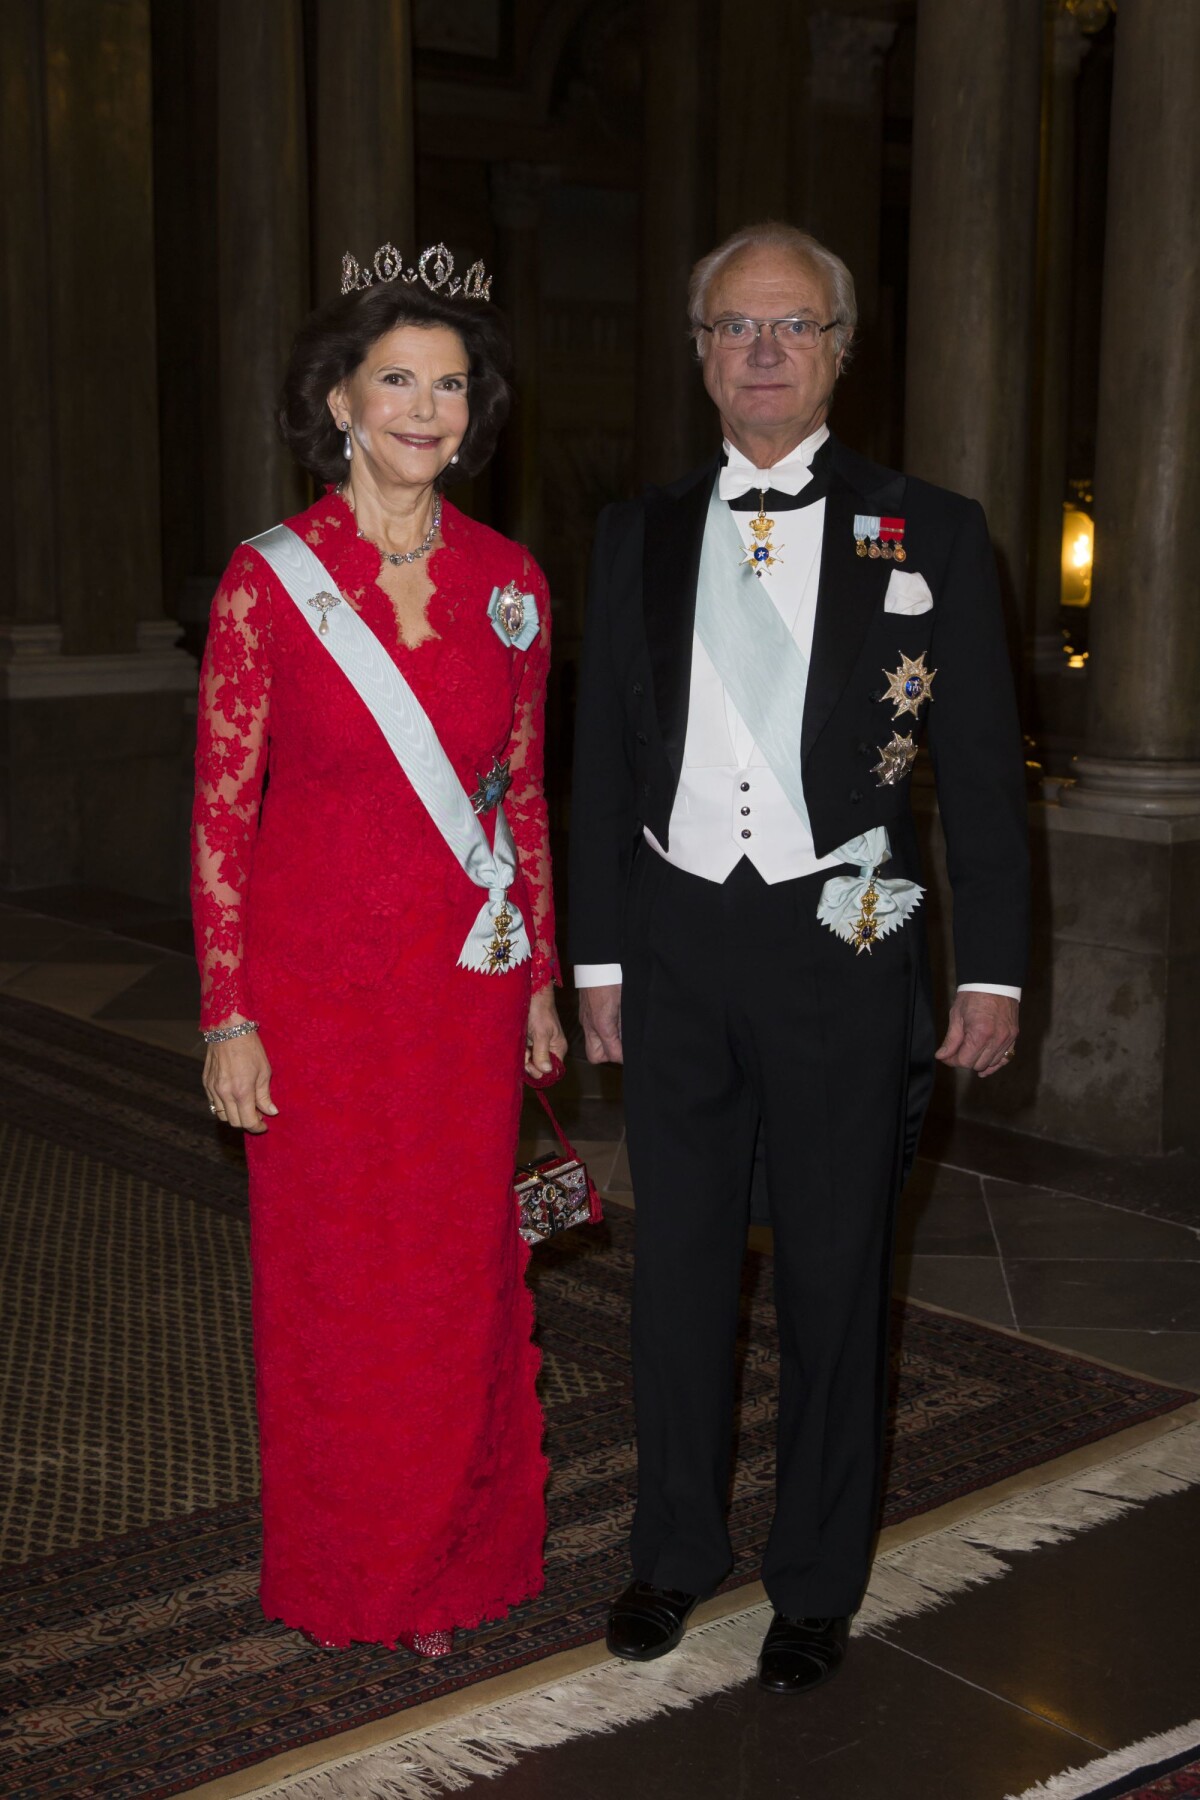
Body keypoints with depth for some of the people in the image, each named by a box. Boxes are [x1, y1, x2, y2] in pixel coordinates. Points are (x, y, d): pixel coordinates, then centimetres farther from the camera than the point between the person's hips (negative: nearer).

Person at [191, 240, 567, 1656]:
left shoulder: (508, 583, 4)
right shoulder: (268, 581, -7)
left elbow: (525, 796, 10)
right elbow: (220, 811, -5)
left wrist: (540, 983, 10)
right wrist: (227, 1016, -8)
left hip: (466, 985, 3)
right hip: (318, 990, -3)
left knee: (461, 1275, 10)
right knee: (331, 1283, 8)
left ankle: (452, 1562, 30)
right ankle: (342, 1577, 29)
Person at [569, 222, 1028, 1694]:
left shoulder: (929, 534, -1)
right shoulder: (639, 534, 7)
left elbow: (981, 771, -1)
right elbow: (602, 760, 9)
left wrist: (992, 970, -5)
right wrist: (596, 956, 6)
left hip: (841, 944, -2)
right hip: (677, 937, 3)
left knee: (833, 1273, 8)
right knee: (678, 1259, 13)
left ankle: (816, 1582, 25)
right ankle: (676, 1548, 31)